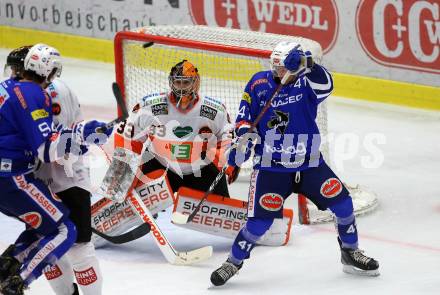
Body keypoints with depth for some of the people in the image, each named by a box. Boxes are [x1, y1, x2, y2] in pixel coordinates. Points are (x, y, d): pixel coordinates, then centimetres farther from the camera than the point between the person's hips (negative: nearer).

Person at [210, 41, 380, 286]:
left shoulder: (306, 84, -6)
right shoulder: (259, 83, -4)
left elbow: (324, 86, -28)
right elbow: (245, 116, 3)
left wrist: (308, 65, -45)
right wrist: (245, 137, -15)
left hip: (309, 162, 2)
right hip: (271, 166, -2)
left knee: (342, 202, -2)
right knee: (260, 220, -11)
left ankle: (350, 253, 19)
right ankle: (233, 262, 8)